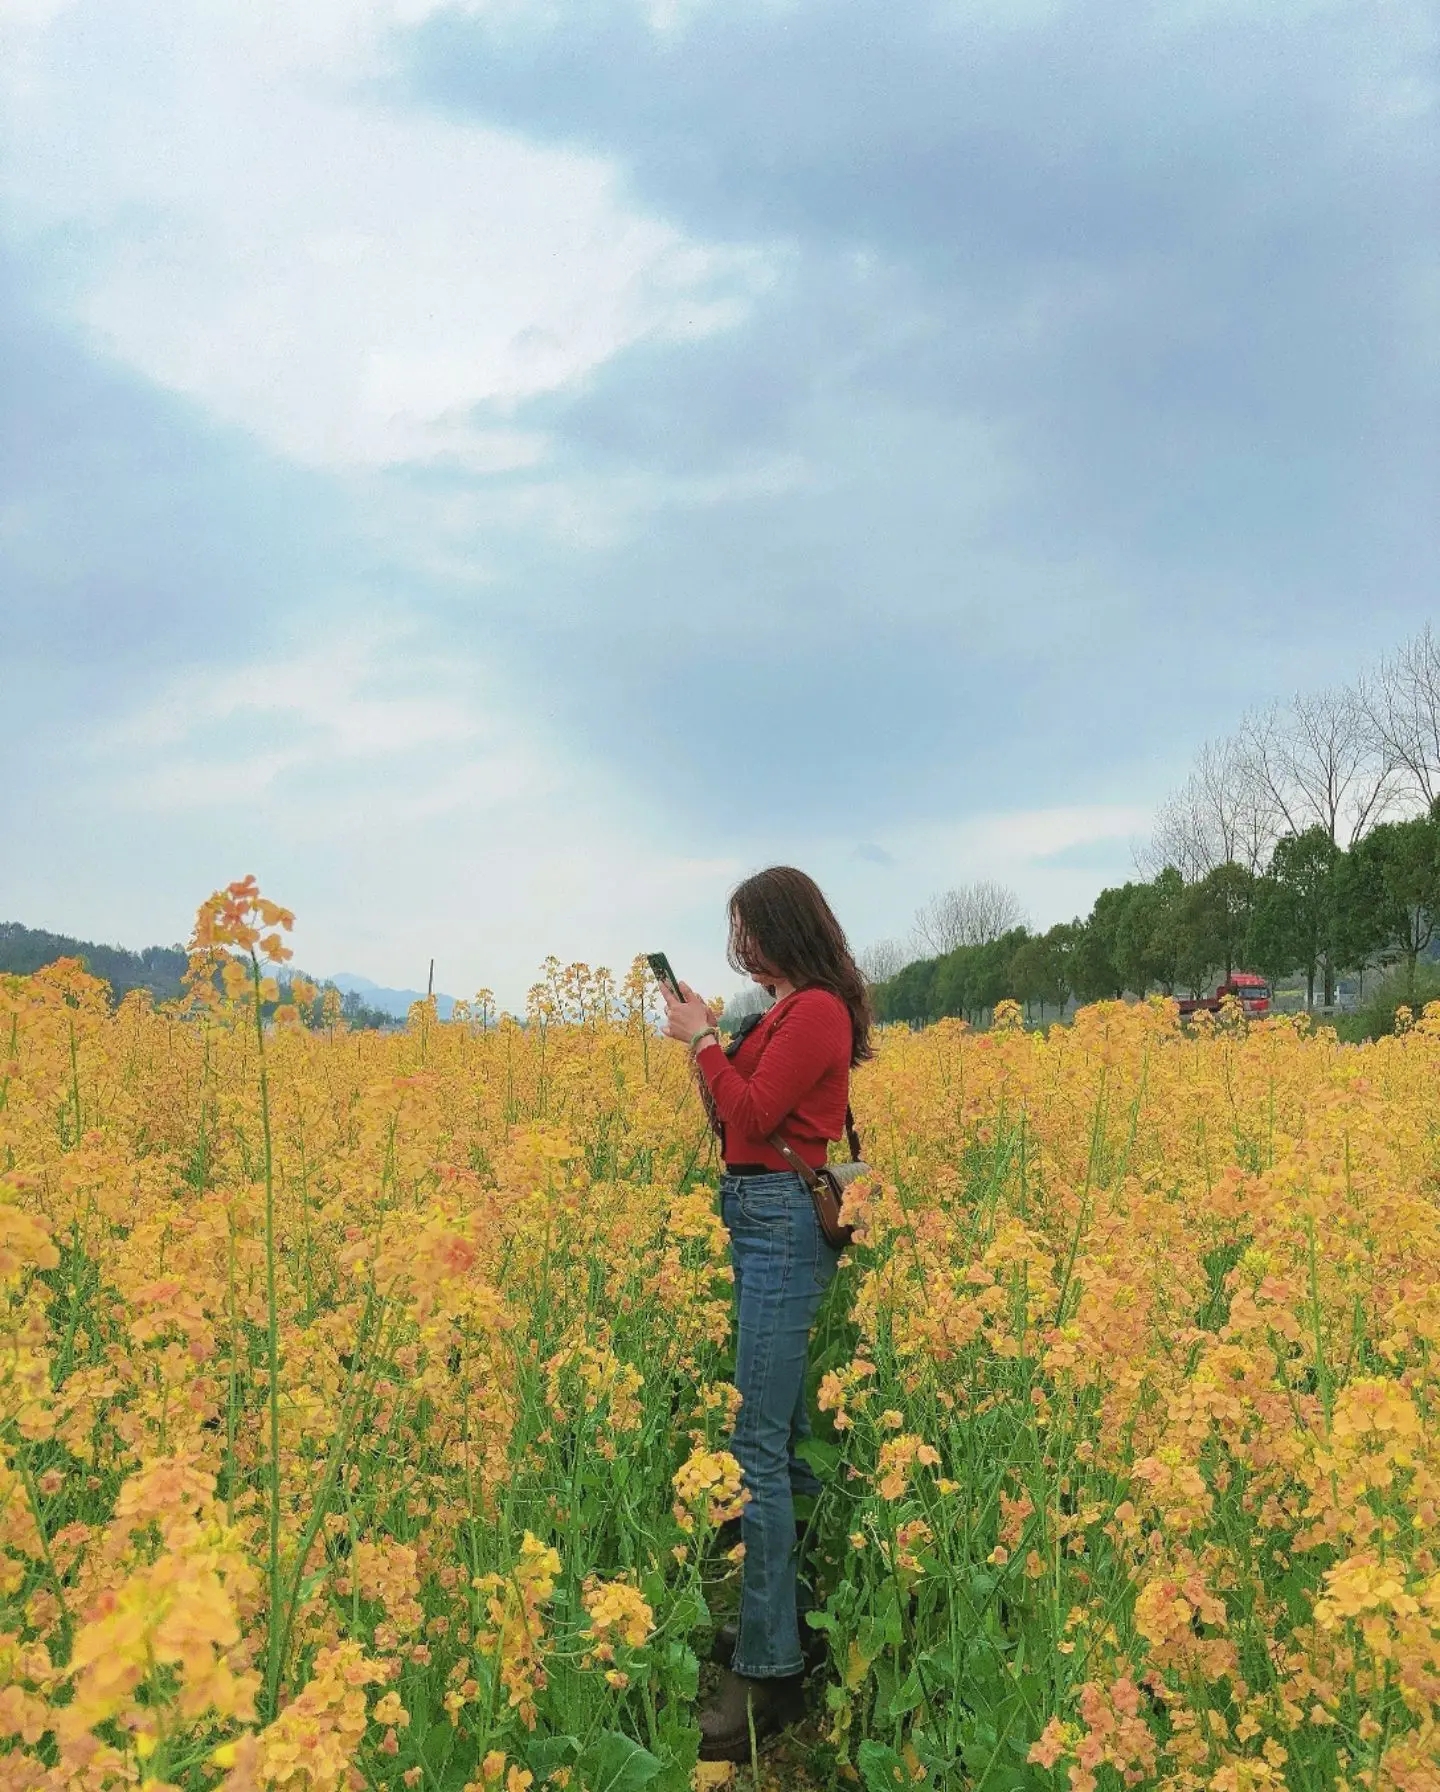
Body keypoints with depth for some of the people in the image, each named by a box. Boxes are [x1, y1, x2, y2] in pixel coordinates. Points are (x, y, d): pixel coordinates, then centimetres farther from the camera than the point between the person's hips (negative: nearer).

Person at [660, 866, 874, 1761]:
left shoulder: (816, 1010, -13)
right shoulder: (791, 1009, 14)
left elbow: (751, 1116, -17)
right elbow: (749, 1105, 15)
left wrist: (703, 1039, -8)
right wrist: (708, 1037, 11)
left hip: (782, 1223, -10)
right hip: (769, 1219, 10)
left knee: (759, 1445, -9)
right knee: (790, 1432, 16)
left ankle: (769, 1670, -2)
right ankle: (811, 1612, 29)